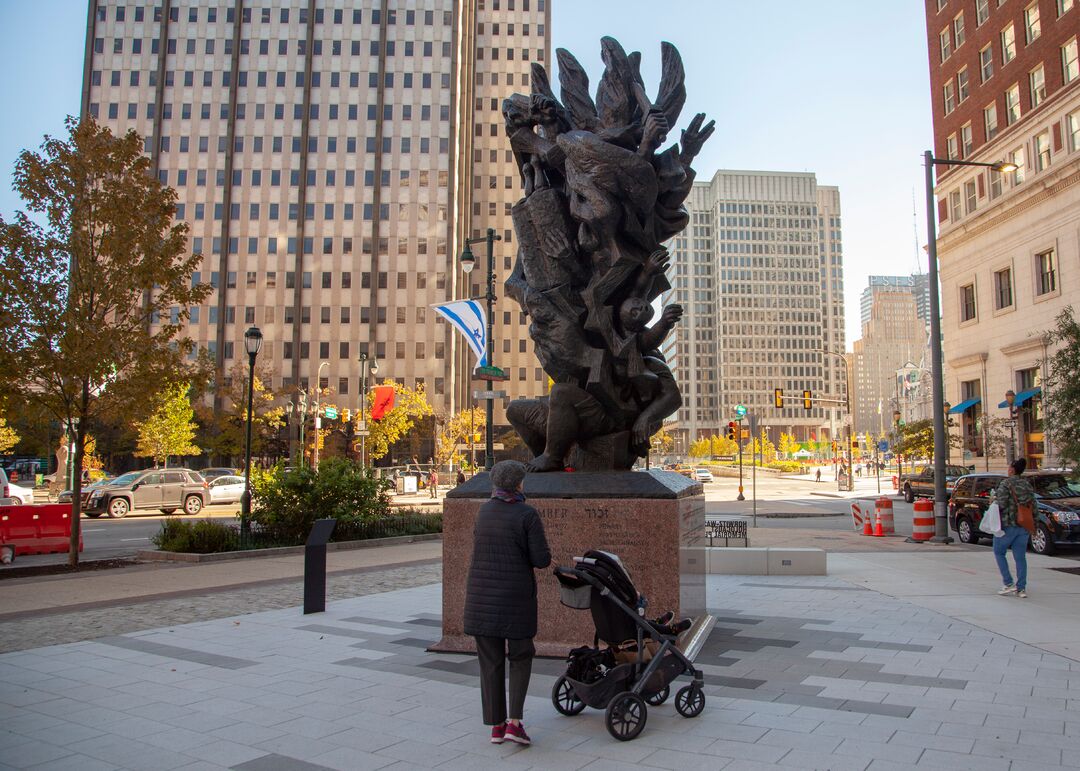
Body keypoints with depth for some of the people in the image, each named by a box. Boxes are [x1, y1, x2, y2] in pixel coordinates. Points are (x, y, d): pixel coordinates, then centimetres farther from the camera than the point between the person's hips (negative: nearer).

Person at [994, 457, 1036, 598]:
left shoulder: (1006, 483, -12)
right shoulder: (1027, 484, 8)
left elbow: (1001, 504, -19)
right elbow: (1033, 504, 8)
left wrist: (994, 499, 0)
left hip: (1008, 524, -6)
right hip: (1024, 525, 6)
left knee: (999, 552, 9)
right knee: (1020, 556, 7)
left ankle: (1008, 584, 0)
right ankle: (1021, 588, 5)